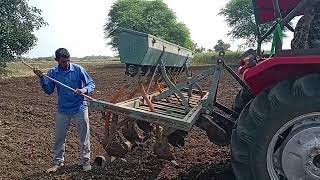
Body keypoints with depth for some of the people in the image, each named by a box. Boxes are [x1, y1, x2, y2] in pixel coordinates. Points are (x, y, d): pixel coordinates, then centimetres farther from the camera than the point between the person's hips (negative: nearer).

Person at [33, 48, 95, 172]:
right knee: (59, 137, 11)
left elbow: (91, 84, -7)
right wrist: (42, 78, -14)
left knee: (84, 136, 6)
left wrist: (84, 90, -28)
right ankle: (58, 162, 29)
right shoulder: (52, 72, -2)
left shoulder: (78, 69, -10)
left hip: (79, 108, -2)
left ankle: (85, 161, 22)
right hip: (62, 110, 2)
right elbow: (49, 91, 0)